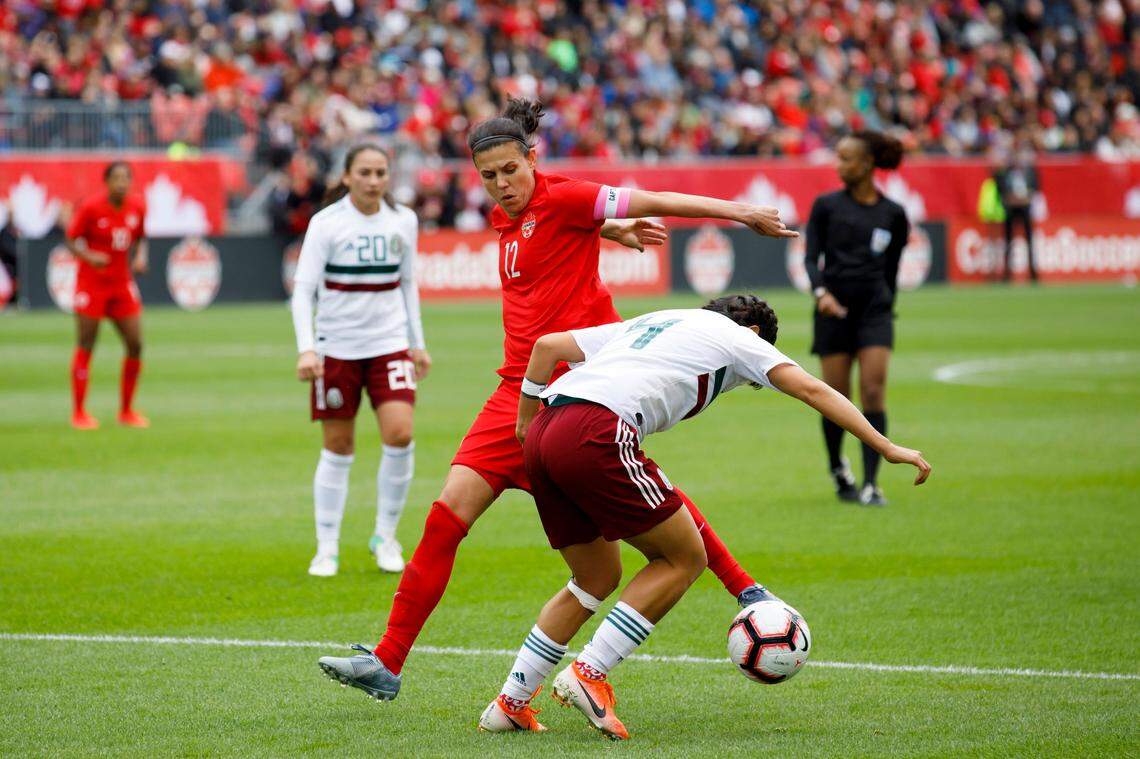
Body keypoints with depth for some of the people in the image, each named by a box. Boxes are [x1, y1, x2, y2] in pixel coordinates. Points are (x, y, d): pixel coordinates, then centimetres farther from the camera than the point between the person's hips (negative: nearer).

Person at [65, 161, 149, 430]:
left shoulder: (138, 206, -1)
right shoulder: (91, 208, -14)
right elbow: (71, 240, -7)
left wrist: (141, 257, -5)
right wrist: (89, 257, -25)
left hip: (122, 284, 5)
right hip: (91, 284, -5)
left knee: (135, 345, 0)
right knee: (85, 347, -4)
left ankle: (126, 411, 15)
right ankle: (78, 413, 5)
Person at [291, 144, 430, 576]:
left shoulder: (403, 221, 5)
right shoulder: (326, 223, -7)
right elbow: (303, 288, -9)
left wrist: (418, 344, 15)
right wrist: (306, 349, -20)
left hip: (390, 345, 2)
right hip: (336, 348, -2)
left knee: (399, 435, -14)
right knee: (338, 448, 1)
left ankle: (385, 536, 4)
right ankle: (327, 549, 12)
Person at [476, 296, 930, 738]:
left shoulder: (647, 324, 35)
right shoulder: (737, 336, 18)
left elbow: (547, 345, 29)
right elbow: (812, 390, 9)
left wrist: (525, 425, 32)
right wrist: (886, 448, 9)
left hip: (544, 434, 8)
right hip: (598, 434, -8)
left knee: (597, 578, 21)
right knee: (684, 559, 7)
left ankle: (510, 704, 20)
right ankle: (588, 673, -2)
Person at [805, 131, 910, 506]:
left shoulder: (893, 214, 6)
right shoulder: (827, 205, 4)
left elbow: (891, 269, 14)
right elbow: (811, 257, -1)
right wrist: (821, 292, -17)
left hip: (875, 307, 0)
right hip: (834, 307, 0)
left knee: (874, 391, -12)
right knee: (837, 395, 1)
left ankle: (870, 484, -12)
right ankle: (838, 468, 28)